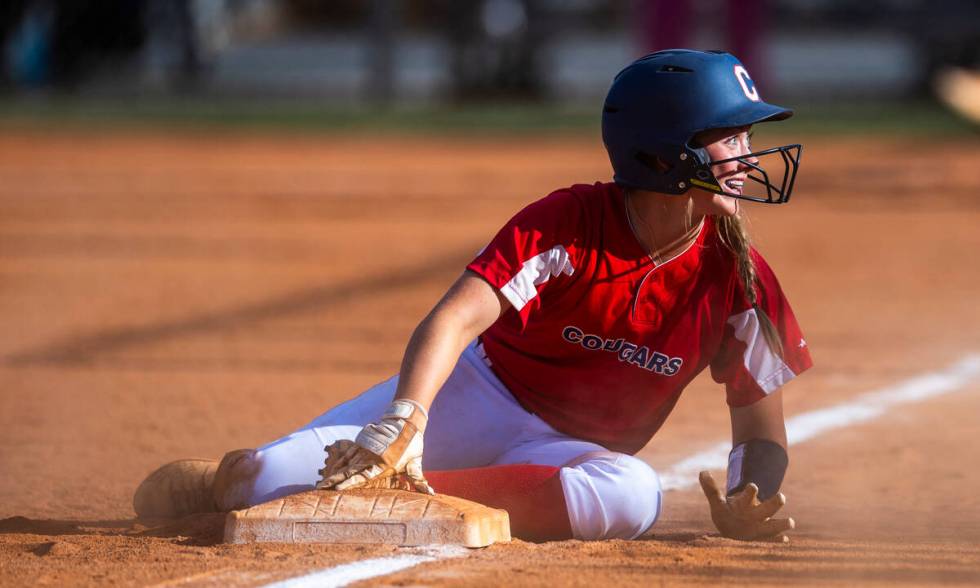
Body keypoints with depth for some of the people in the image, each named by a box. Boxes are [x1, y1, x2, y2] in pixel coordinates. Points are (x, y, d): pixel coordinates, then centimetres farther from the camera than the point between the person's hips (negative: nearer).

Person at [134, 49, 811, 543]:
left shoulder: (737, 277, -9)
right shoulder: (566, 222, -17)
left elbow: (762, 428, -1)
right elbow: (457, 318, -31)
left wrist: (748, 506, -25)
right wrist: (399, 427, -50)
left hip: (567, 454, 3)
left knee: (633, 493, -39)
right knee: (271, 479, -28)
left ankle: (405, 495, -36)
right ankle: (221, 481, 8)